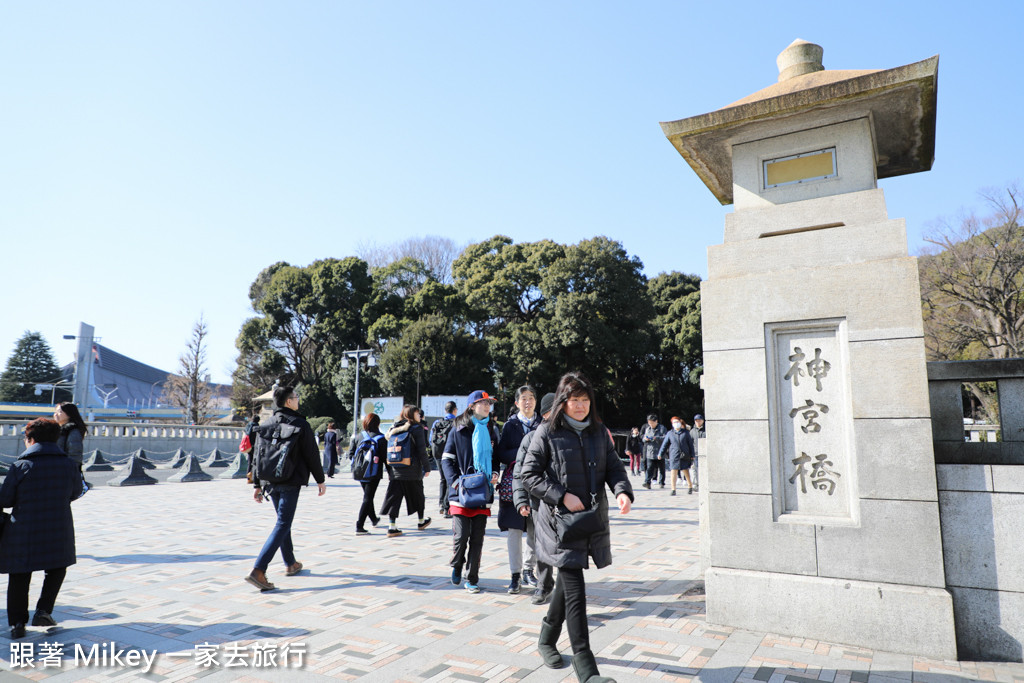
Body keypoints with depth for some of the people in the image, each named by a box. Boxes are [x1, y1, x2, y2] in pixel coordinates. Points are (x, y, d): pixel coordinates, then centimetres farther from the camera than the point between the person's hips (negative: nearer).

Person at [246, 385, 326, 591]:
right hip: (291, 482, -6)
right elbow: (312, 455, -6)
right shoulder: (300, 424, -8)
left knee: (283, 521, 20)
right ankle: (258, 570, -17)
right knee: (282, 525, -6)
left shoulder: (266, 425, 7)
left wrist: (257, 484, 14)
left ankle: (290, 564, 30)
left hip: (271, 482, 6)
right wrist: (320, 480, 3)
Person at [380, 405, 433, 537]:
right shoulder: (416, 429, -7)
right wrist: (427, 467, -3)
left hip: (395, 470, 4)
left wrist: (389, 471, 14)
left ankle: (392, 526, -2)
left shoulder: (394, 429, 8)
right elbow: (422, 450, -10)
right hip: (412, 470, -4)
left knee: (394, 497, 4)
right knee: (417, 495, 14)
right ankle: (421, 521, 30)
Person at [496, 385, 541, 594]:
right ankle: (515, 575, 11)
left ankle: (528, 569, 20)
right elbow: (502, 455, 0)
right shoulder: (510, 425, 6)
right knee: (514, 529, 0)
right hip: (514, 481, -1)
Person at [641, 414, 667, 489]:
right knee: (650, 468, -7)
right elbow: (642, 437, 17)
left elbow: (665, 438, -11)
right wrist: (645, 439, -6)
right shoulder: (647, 428, 12)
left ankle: (661, 483, 18)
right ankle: (647, 482, -13)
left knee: (661, 468, 8)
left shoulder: (662, 428, -2)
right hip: (650, 452, 2)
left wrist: (656, 438, -23)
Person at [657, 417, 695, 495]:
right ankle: (673, 490, 5)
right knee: (673, 472, -1)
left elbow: (690, 444, 9)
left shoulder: (685, 432, 6)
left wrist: (692, 455, 7)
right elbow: (664, 444, 11)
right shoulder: (670, 433, 8)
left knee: (686, 472, 5)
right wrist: (660, 454, 7)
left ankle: (690, 487, 24)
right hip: (674, 456, 0)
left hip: (684, 456, 0)